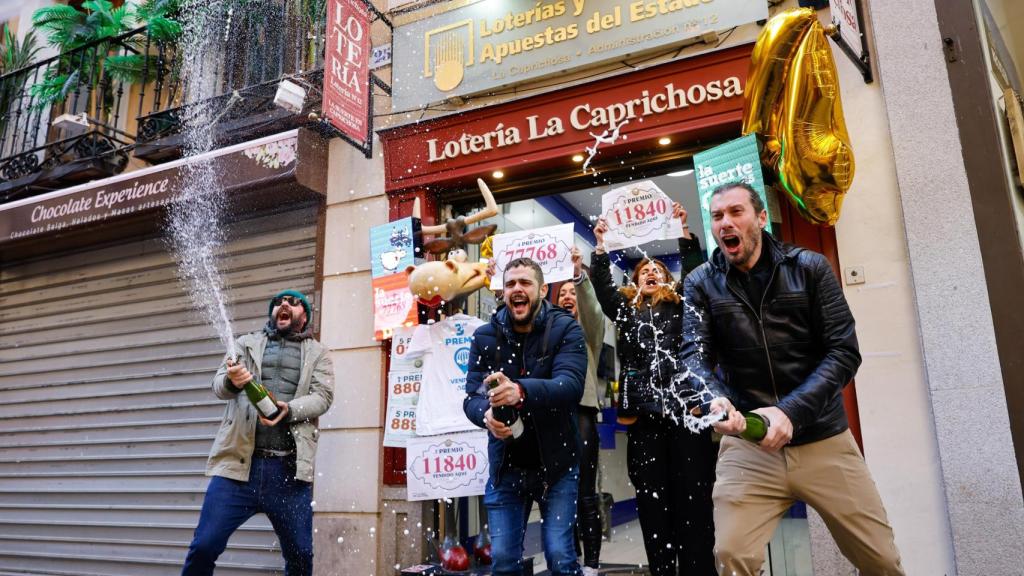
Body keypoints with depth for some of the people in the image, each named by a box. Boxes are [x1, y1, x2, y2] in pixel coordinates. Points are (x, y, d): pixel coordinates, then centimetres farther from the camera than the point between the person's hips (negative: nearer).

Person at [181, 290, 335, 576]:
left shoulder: (317, 353, 14)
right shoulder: (246, 344, 16)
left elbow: (323, 396, 1)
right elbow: (219, 386, 3)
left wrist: (289, 409, -19)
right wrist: (231, 380, -22)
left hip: (290, 468, 0)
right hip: (239, 462, 0)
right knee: (204, 546, -4)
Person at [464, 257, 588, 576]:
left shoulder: (565, 329, -9)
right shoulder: (485, 336, -1)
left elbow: (571, 385, -25)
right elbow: (472, 397, -5)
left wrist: (521, 391, -43)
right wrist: (486, 415, -29)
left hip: (556, 462, -2)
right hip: (506, 464, 3)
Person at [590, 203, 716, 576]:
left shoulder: (680, 305, 16)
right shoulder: (626, 309, 19)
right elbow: (602, 285, 7)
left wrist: (683, 230, -2)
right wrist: (601, 245, 2)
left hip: (685, 409, -1)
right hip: (643, 414, 1)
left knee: (693, 498, -1)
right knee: (652, 500, 4)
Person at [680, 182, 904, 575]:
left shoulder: (810, 268, 0)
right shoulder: (702, 284, 1)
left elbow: (843, 352, -7)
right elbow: (695, 354, -8)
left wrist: (791, 411, -21)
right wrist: (713, 398, -32)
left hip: (824, 441, 1)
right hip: (747, 445, 0)